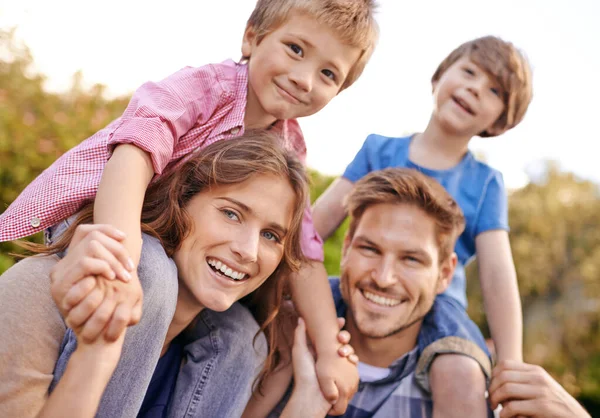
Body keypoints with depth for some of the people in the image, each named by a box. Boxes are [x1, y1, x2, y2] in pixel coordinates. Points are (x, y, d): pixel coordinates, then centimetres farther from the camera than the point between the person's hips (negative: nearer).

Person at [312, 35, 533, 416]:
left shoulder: (485, 183, 6)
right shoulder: (379, 149, 9)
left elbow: (497, 274, -2)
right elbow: (321, 219, 3)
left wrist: (512, 368, -10)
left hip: (435, 306, -1)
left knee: (460, 374, -35)